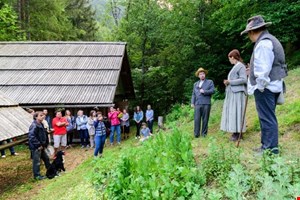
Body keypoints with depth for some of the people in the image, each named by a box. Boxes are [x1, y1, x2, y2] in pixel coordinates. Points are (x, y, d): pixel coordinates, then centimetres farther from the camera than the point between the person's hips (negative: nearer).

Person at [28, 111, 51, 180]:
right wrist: (39, 145, -21)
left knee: (46, 158, 20)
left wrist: (44, 145, 13)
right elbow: (31, 137, -26)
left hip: (41, 147, 10)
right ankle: (37, 175, 12)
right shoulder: (34, 125, -19)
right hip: (36, 147, -10)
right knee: (37, 161, 0)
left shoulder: (41, 125, 11)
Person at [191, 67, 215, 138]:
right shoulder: (195, 84, 25)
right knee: (196, 119, -6)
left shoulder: (210, 82, 14)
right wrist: (192, 103, 8)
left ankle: (204, 133, 5)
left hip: (206, 104, -2)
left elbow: (212, 90, 1)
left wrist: (204, 91, -10)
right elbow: (193, 94, 19)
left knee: (205, 119, -1)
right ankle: (196, 134, -4)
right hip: (197, 104, 2)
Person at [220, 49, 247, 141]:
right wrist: (227, 82, 9)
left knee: (236, 112, -10)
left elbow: (243, 79, -15)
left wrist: (230, 82, -14)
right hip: (231, 93, 9)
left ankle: (237, 133, -7)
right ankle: (234, 132, 8)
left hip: (237, 93, -9)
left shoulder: (240, 66, -6)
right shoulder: (235, 67, 20)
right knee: (231, 113, 6)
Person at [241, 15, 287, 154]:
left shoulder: (263, 43, -15)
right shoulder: (270, 40, 18)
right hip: (272, 86, 11)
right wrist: (253, 69, 16)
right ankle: (267, 145, 23)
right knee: (268, 117, 14)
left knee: (267, 118, -5)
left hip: (265, 87, -10)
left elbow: (264, 69, -21)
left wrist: (260, 87, -15)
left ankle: (271, 148, 0)